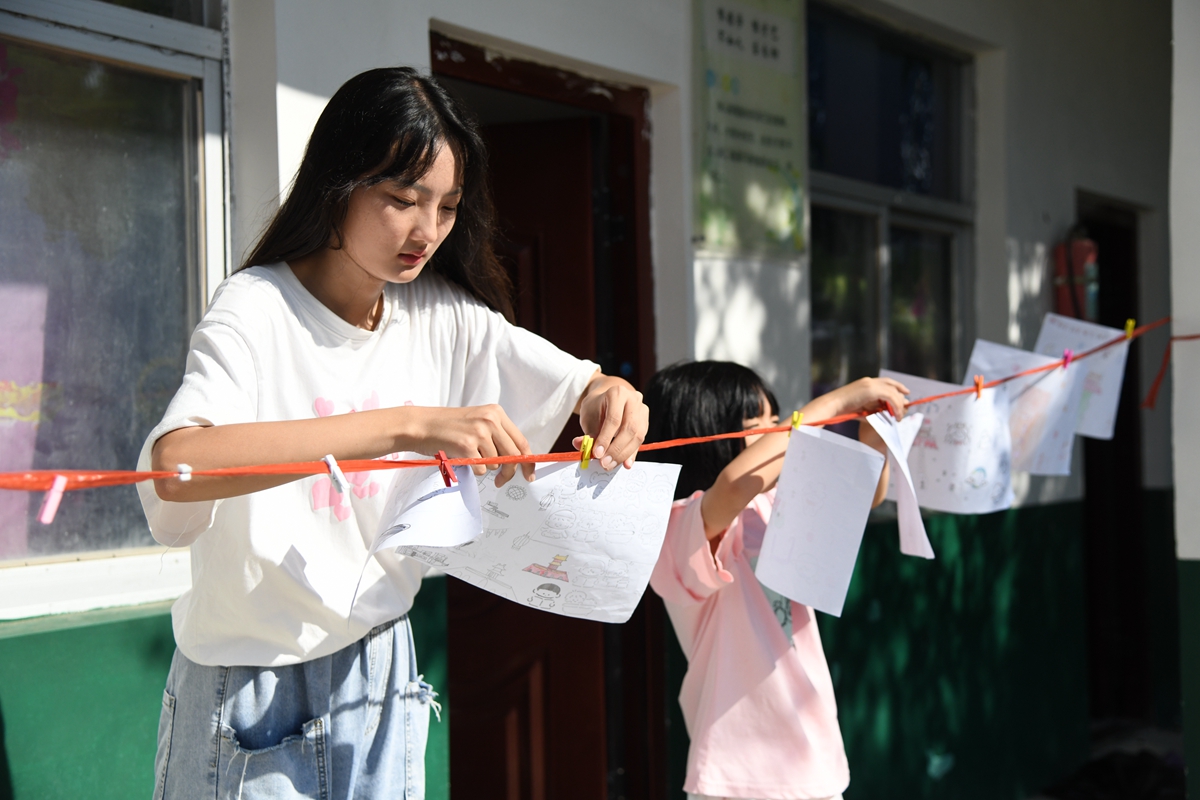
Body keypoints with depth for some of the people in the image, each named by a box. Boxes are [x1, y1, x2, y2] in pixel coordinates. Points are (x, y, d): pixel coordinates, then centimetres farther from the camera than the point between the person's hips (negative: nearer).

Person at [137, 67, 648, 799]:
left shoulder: (444, 318, 0)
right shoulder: (257, 311, -17)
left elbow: (581, 384, 9)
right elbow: (174, 463, -36)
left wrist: (610, 398, -18)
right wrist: (409, 424, -43)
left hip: (382, 667, 5)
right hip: (256, 688, -5)